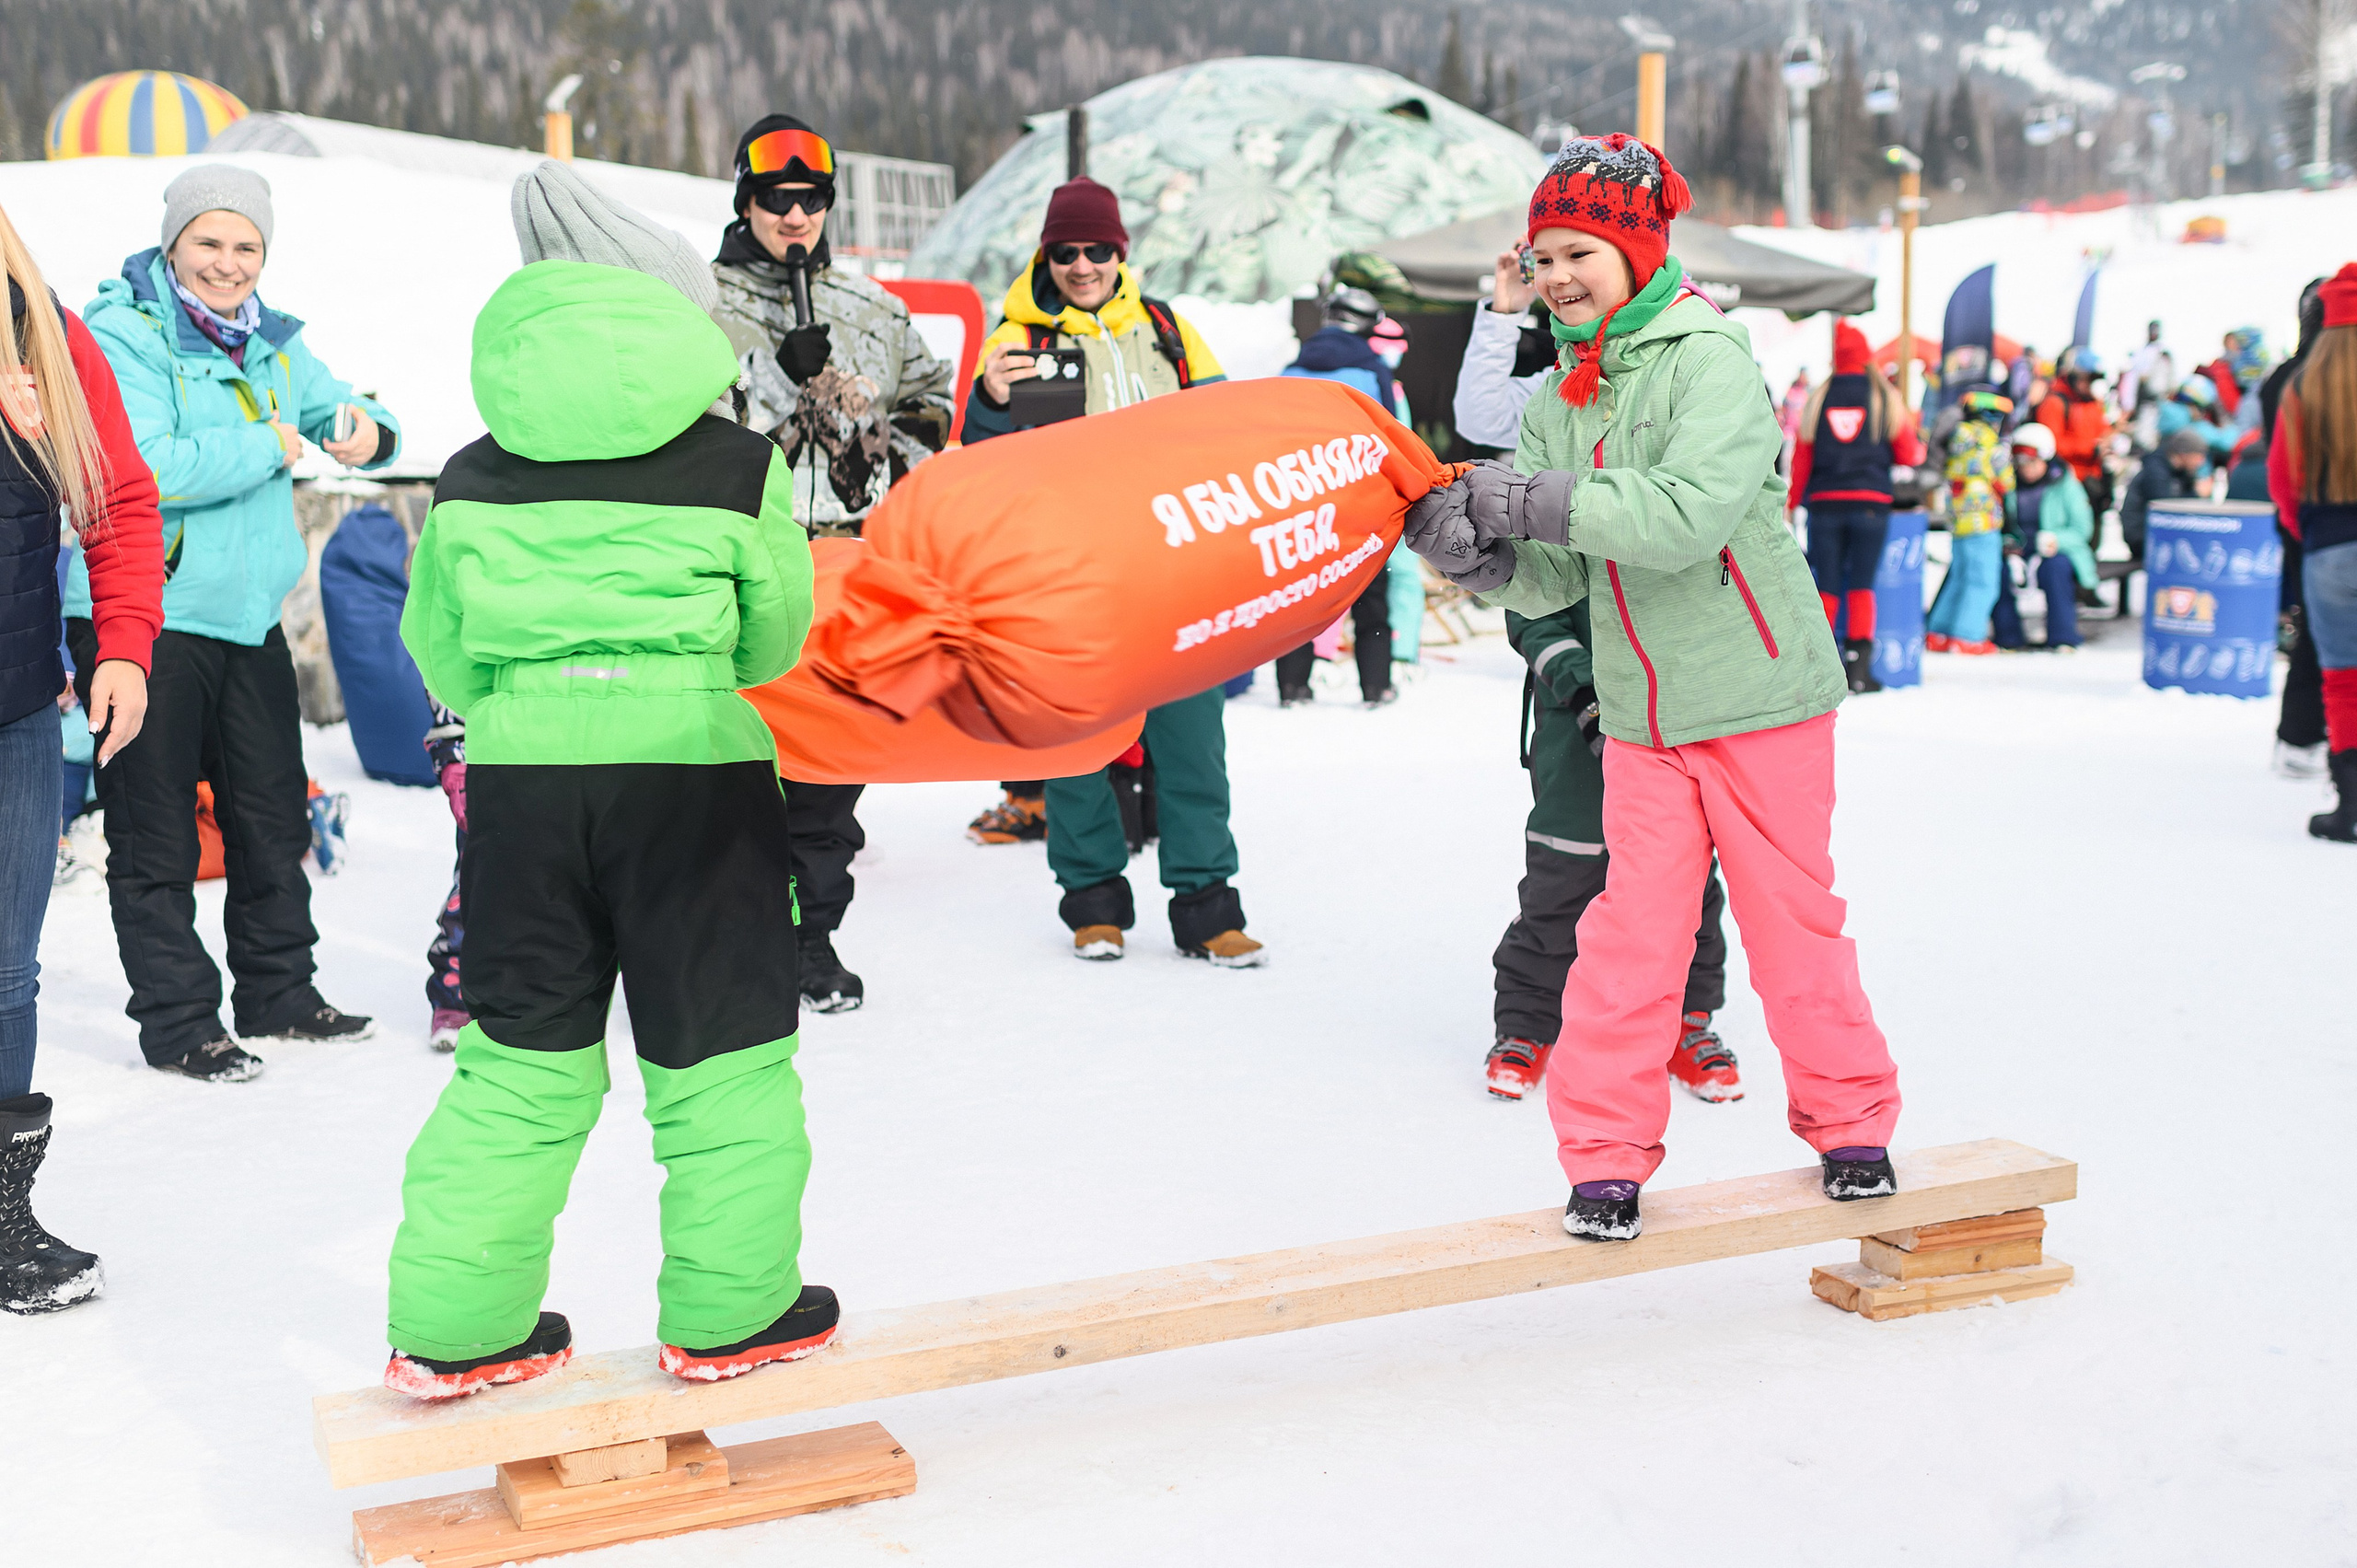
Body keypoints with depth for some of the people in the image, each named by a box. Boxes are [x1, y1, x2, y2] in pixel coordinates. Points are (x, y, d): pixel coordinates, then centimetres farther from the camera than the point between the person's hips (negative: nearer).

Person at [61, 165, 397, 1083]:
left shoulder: (269, 342, 11)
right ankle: (177, 1021, 12)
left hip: (248, 617, 7)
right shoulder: (119, 335, -11)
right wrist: (267, 448, -15)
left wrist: (365, 432, -9)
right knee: (157, 836, 1)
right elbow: (140, 469, -23)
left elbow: (331, 407, 16)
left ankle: (278, 995, 30)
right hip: (142, 620, -7)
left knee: (275, 816, 15)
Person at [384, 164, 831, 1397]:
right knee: (719, 1048, 10)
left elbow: (438, 648, 11)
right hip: (693, 766, -3)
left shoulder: (473, 478, 5)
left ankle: (453, 1328, 17)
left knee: (519, 1050, 13)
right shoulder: (738, 466, -2)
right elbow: (777, 638, 4)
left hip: (518, 771, 3)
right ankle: (729, 1312, 17)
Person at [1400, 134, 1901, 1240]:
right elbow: (1555, 579, 4)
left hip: (1758, 693, -4)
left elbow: (1691, 513, -27)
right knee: (1632, 928, 0)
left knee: (1791, 917, 6)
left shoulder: (1709, 360, -11)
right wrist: (1475, 553, -17)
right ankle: (1606, 1151, 10)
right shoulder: (1558, 400, 8)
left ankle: (1850, 1120, 26)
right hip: (1640, 712, 4)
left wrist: (1541, 500, -30)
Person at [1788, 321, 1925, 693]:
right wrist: (1920, 446, 27)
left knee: (1826, 587, 5)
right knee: (1861, 585, 2)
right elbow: (1909, 453, 5)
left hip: (1824, 502, 1)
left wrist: (1793, 501, 12)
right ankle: (1859, 668, -3)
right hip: (1870, 502, -1)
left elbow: (1801, 456, 5)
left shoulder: (1818, 397, 6)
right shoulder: (1885, 396, 3)